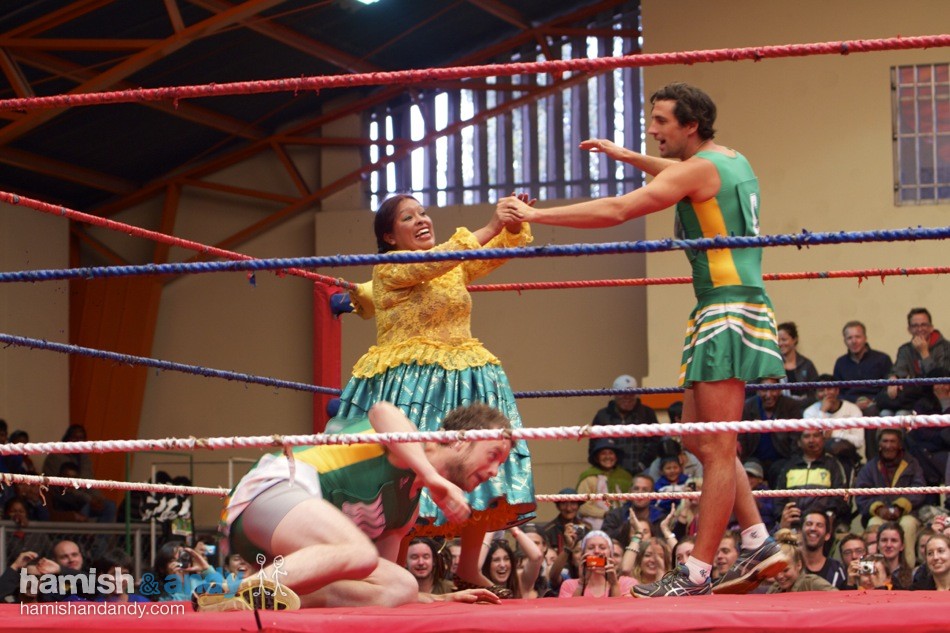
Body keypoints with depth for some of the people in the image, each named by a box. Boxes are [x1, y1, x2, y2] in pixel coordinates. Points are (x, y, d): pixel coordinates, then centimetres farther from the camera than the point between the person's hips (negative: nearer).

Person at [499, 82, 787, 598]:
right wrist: (626, 156, 43)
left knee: (716, 449, -10)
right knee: (698, 437, 15)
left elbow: (616, 211, -17)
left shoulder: (699, 168, -11)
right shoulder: (732, 162, 16)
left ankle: (696, 574, -10)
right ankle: (758, 545, 14)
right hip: (734, 309, 10)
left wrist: (537, 215, -13)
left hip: (728, 312, -10)